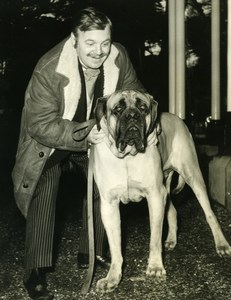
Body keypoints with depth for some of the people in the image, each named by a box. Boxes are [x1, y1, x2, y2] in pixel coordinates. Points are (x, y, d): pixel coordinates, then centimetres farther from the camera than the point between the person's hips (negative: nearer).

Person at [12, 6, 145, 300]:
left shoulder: (119, 58, -21)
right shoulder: (48, 70, -35)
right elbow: (41, 126, -32)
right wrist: (85, 135, -43)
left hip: (92, 132, 5)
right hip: (48, 138, -4)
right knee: (43, 196, -15)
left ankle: (90, 254, 20)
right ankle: (35, 272, -5)